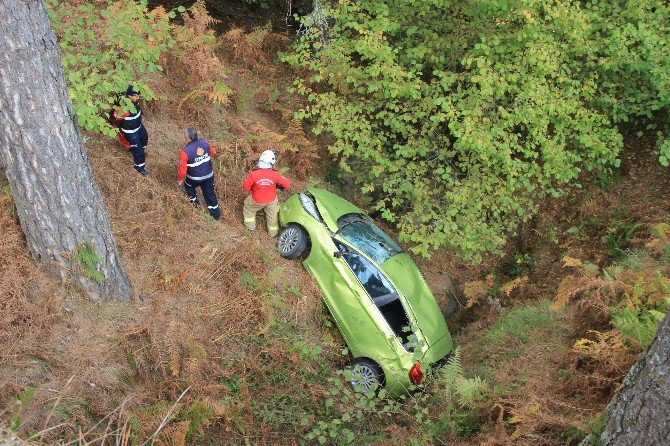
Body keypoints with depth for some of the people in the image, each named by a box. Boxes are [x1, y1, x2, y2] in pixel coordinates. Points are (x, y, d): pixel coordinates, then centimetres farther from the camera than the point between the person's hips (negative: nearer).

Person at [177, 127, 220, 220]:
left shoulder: (185, 151, -28)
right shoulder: (204, 142, -14)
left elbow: (182, 169, -21)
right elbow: (213, 153, 7)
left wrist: (180, 179, -2)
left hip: (195, 178, -4)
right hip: (209, 175, 4)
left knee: (188, 185, 31)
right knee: (210, 193, 21)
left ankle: (194, 200, 47)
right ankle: (216, 213, 33)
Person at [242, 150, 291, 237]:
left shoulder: (253, 174, -29)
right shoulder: (275, 175, -28)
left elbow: (246, 186, -14)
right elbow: (287, 184, -17)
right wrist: (281, 187, 6)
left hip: (257, 200, 0)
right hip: (271, 200, 0)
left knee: (248, 207, 32)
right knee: (272, 215, 28)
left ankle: (250, 226, 44)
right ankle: (273, 232, 46)